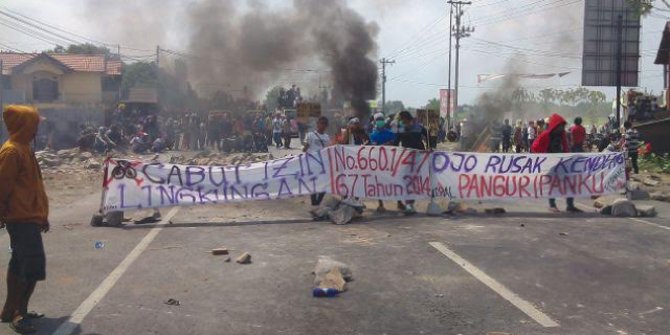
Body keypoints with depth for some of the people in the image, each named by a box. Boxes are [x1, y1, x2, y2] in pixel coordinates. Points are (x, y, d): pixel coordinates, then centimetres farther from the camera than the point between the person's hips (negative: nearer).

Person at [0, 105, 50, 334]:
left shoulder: (23, 148, 15)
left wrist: (41, 215, 21)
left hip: (29, 217, 10)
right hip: (22, 219, -10)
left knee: (20, 264, 15)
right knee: (34, 265, -9)